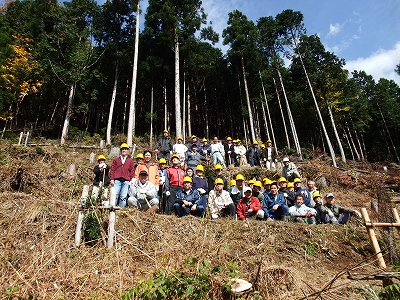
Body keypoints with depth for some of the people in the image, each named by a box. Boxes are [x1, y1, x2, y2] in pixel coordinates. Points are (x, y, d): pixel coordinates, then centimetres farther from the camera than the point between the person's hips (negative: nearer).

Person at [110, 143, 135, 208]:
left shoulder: (130, 161, 17)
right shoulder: (116, 160, 17)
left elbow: (132, 172, 12)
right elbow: (112, 170, 10)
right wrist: (111, 179, 0)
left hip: (126, 181, 0)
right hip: (117, 180, 0)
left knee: (123, 197, -1)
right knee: (115, 195, -8)